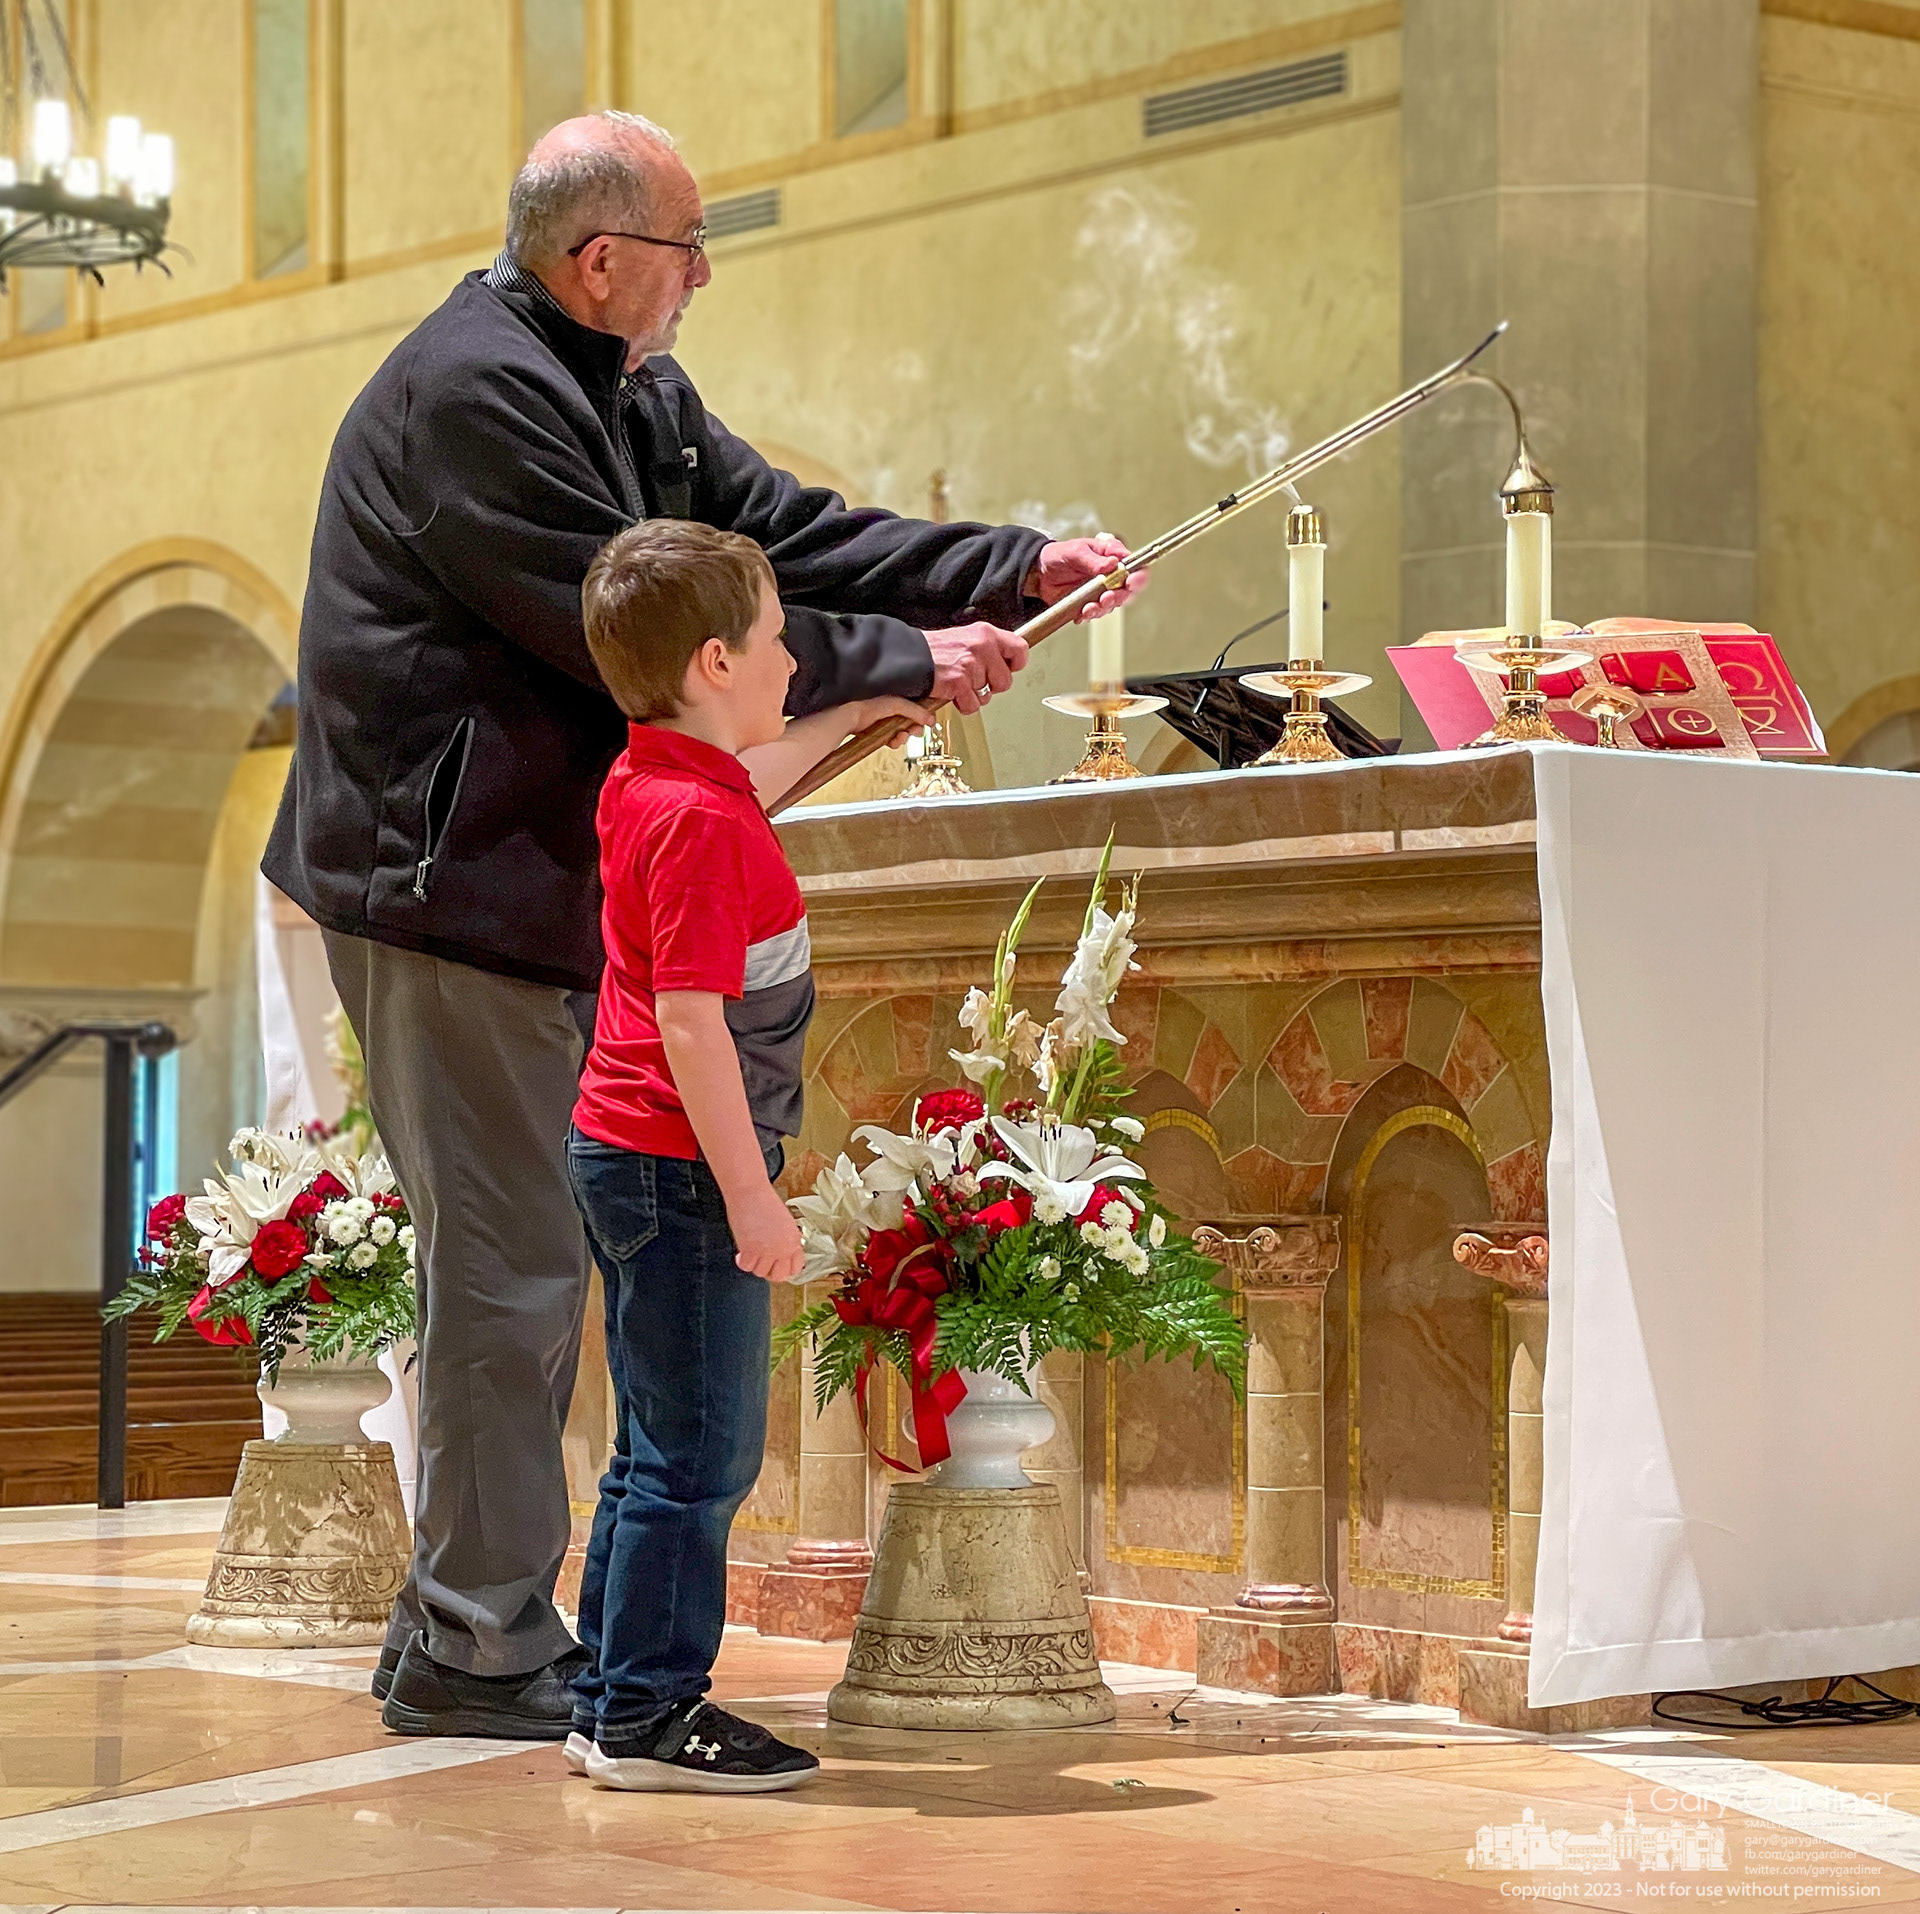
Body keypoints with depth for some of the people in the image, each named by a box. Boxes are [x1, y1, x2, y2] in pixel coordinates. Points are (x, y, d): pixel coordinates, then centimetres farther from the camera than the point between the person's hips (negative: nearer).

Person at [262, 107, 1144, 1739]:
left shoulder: (630, 393, 14)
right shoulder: (471, 394, -18)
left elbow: (786, 534, 12)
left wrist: (1018, 569, 1)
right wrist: (910, 662, -15)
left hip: (543, 887, 11)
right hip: (449, 893, -11)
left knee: (526, 1259, 14)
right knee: (513, 1266, -6)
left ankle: (463, 1630, 22)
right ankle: (478, 1648, 2)